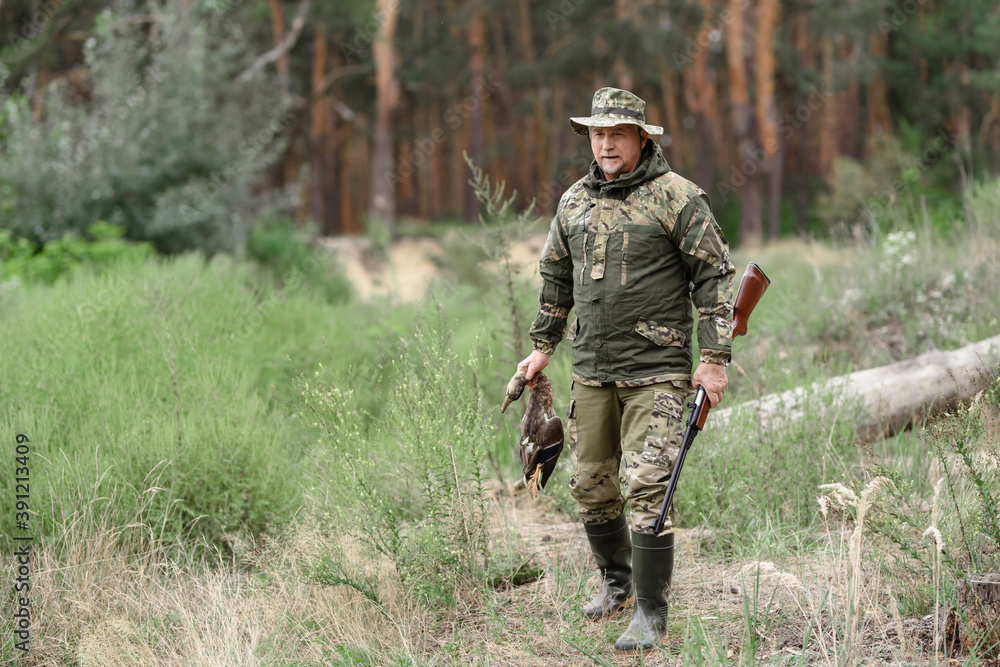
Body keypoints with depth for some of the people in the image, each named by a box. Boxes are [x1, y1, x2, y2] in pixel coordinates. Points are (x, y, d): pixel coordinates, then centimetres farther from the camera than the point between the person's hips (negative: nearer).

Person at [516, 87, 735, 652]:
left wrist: (715, 358, -10)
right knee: (591, 485, 12)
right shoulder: (575, 201, 11)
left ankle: (651, 614, -6)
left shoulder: (676, 197, -7)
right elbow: (556, 277, 23)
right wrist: (543, 346, 22)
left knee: (646, 488, -12)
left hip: (655, 372, -6)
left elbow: (714, 277, -6)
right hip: (592, 372, 6)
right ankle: (617, 580, 34)